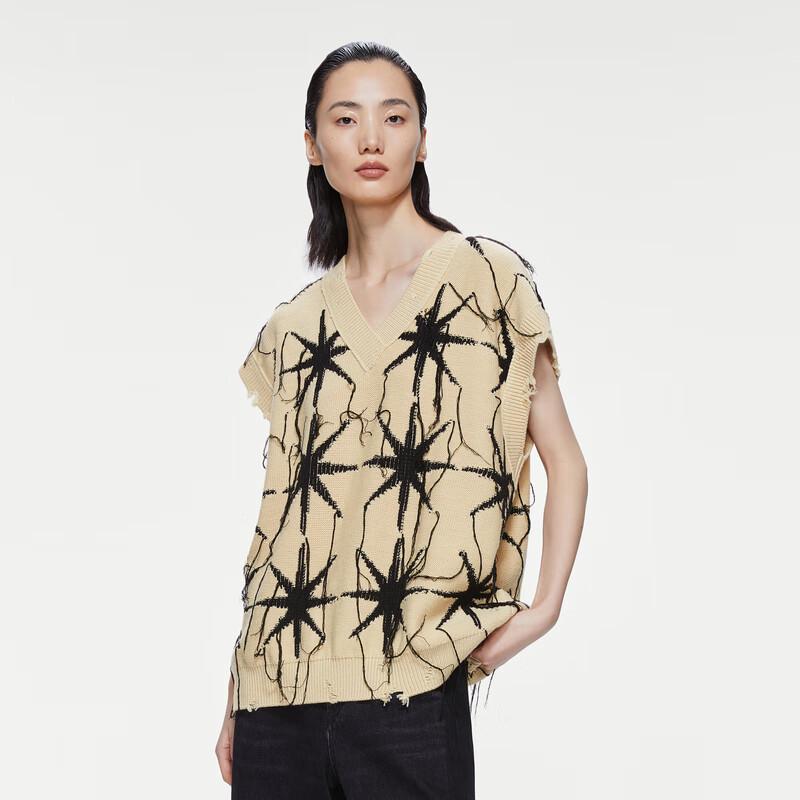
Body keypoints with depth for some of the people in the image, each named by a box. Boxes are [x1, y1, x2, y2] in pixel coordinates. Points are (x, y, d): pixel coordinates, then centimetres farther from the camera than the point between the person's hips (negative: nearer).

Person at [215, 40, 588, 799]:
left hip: (409, 686, -3)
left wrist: (544, 606, -12)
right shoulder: (292, 326, 11)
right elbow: (278, 515, 13)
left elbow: (564, 462, 2)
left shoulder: (486, 277, 1)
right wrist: (236, 699, 11)